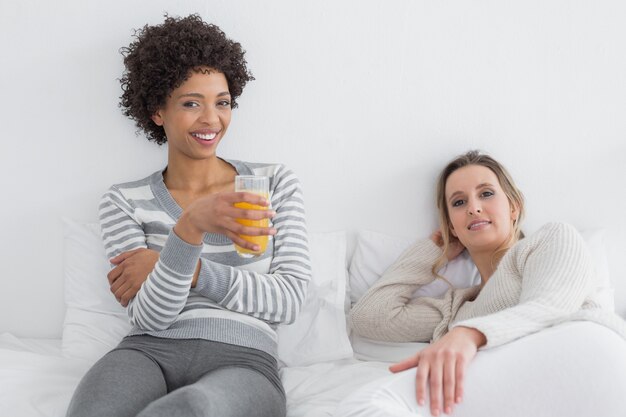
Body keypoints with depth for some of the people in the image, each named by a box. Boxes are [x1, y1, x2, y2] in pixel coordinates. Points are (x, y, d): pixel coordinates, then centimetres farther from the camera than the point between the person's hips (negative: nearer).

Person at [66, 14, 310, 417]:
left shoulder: (275, 183, 13)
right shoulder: (125, 202, 10)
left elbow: (289, 300, 4)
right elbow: (150, 317, -3)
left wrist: (174, 266, -4)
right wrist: (191, 226, -21)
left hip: (243, 359, 0)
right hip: (149, 353, 0)